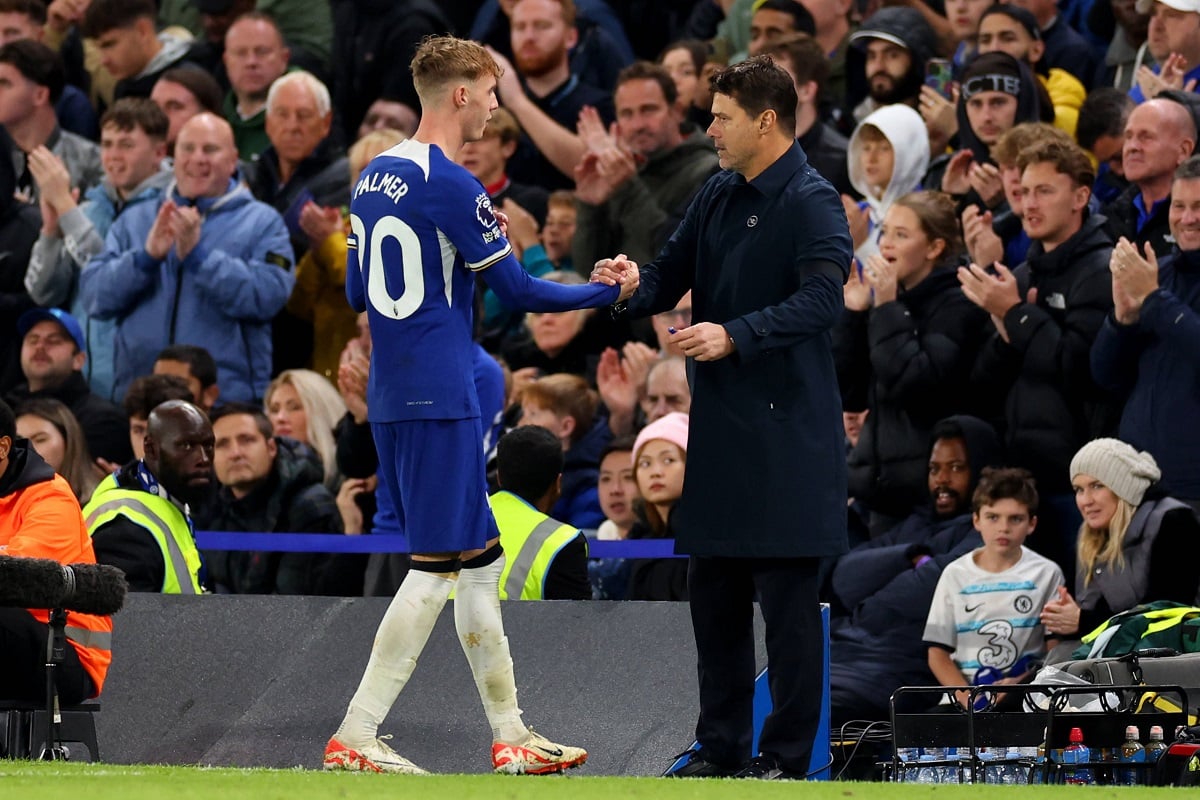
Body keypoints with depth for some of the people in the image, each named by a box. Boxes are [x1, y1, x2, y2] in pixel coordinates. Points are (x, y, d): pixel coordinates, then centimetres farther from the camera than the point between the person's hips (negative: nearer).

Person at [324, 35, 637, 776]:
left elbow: (358, 292, 19)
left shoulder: (374, 177, 11)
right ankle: (356, 736, -9)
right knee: (438, 567, -6)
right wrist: (608, 291, 2)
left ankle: (509, 733, 19)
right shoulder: (450, 185, -15)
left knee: (480, 559, 15)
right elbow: (519, 290, -11)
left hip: (392, 399, 9)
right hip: (442, 400, -9)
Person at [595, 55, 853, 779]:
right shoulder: (719, 197, 14)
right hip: (721, 422, 8)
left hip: (785, 429, -8)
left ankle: (787, 756, 1)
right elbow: (672, 276, 17)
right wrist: (632, 286, -5)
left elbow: (822, 298, -23)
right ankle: (722, 746, 19)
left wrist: (734, 335, -33)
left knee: (787, 598, -4)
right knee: (714, 590, 11)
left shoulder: (812, 203, -11)